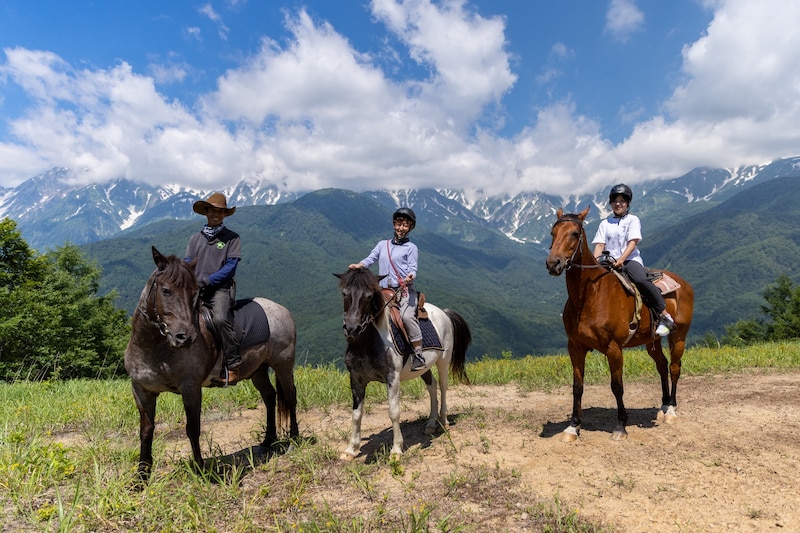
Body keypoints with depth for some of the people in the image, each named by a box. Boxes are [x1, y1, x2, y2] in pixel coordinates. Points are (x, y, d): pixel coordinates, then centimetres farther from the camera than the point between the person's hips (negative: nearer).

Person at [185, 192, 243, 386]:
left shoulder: (231, 237, 7)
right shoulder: (195, 238, 19)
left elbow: (230, 266, -3)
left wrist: (208, 280, -14)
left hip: (221, 288, -5)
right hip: (195, 290, 5)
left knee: (220, 318, -30)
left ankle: (233, 368, -26)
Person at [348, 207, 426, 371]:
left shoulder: (411, 248, 8)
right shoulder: (382, 244, 20)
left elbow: (412, 268, -3)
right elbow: (370, 258, 8)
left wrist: (410, 276, -27)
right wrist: (360, 265, -13)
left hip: (405, 291, -5)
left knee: (407, 316, -28)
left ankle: (419, 355, -18)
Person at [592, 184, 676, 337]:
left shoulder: (633, 220, 8)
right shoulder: (605, 223, 17)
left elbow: (633, 242, -6)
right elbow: (600, 244, 7)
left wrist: (622, 259, -23)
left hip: (631, 259, -4)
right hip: (611, 262, 4)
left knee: (640, 280, -33)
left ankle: (665, 316, -25)